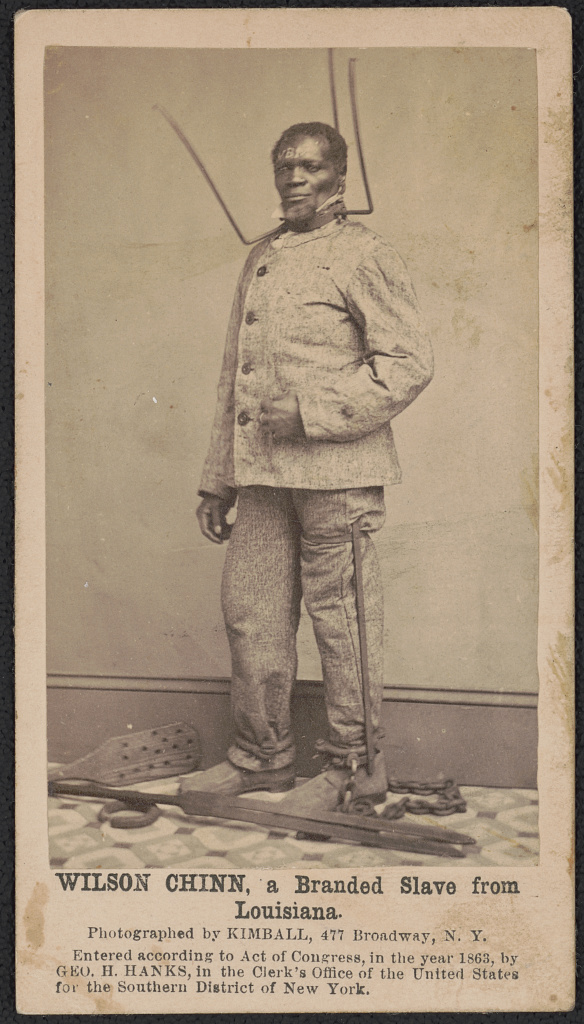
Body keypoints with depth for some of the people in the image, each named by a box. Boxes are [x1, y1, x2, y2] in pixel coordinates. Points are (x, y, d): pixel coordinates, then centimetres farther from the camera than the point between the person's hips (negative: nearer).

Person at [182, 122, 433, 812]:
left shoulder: (363, 255, -1)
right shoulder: (259, 261, 19)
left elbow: (409, 365, -9)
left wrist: (309, 412, -16)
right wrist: (217, 480, 18)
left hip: (336, 471, -6)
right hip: (263, 473, 7)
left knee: (340, 621, 0)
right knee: (249, 614, 8)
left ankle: (352, 765, 15)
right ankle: (260, 757, 23)